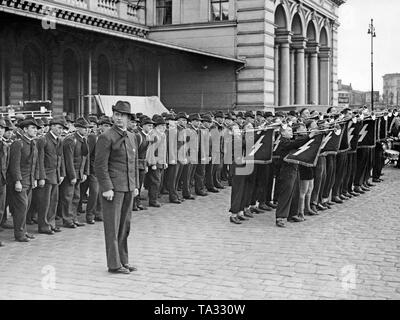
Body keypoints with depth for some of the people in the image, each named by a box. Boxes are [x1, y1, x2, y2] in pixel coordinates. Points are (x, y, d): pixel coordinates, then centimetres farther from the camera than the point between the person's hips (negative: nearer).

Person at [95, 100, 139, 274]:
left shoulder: (132, 137, 14)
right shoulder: (106, 137, -9)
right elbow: (100, 165, -12)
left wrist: (136, 186, 14)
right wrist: (106, 188, -16)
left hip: (129, 188, 7)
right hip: (113, 188, -7)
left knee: (125, 227, 13)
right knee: (113, 227, -1)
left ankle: (123, 261, 22)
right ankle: (114, 264, 6)